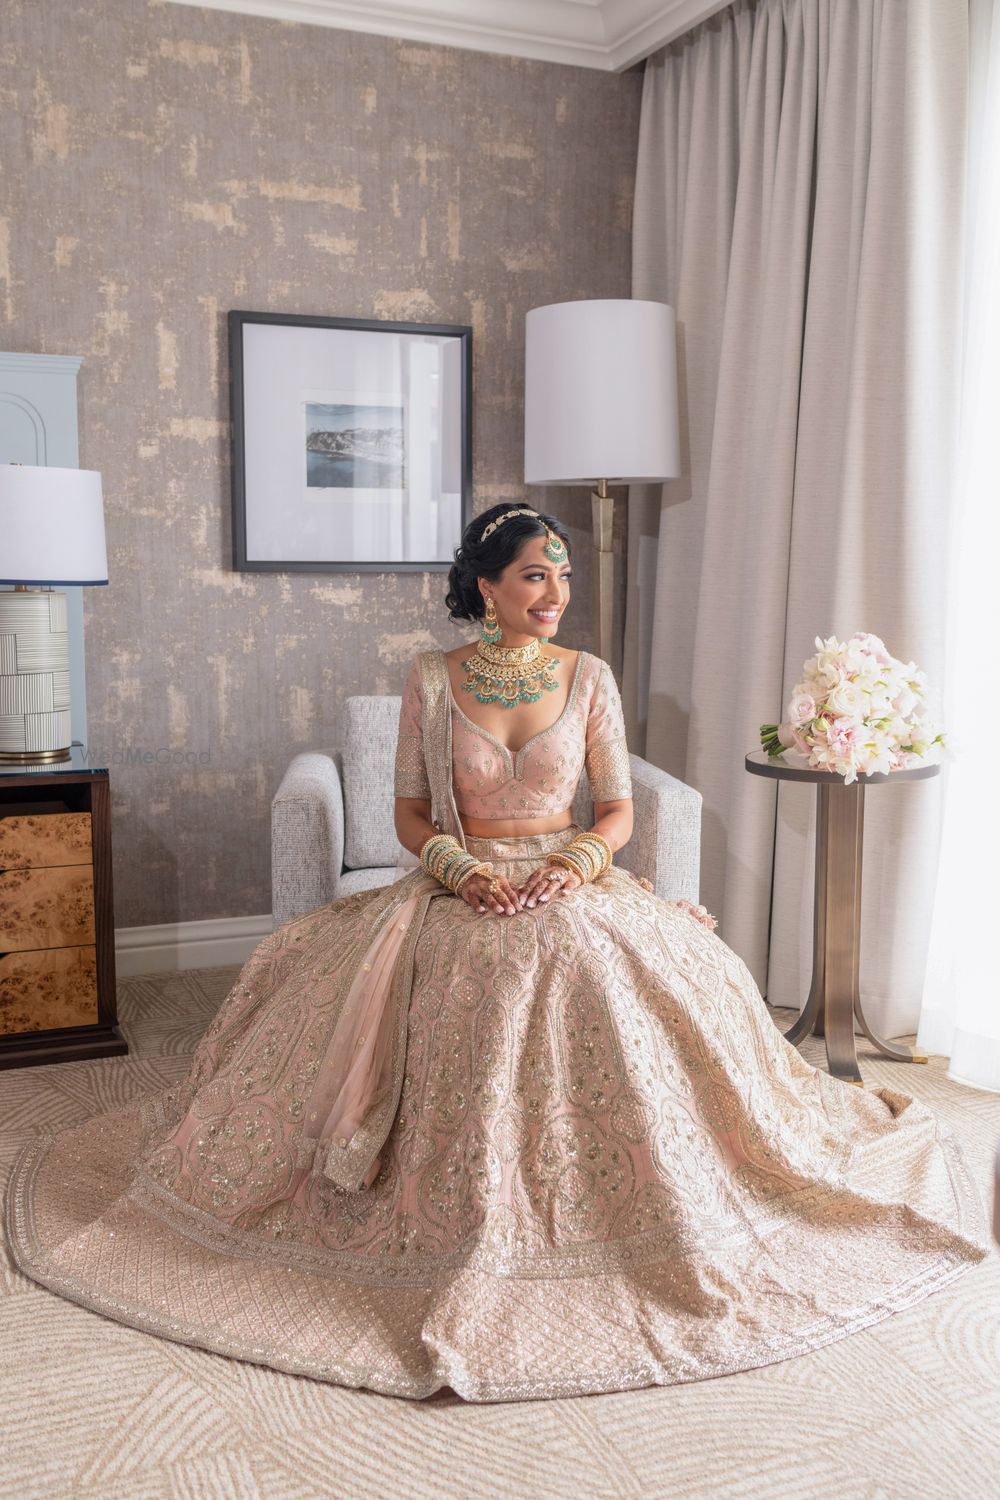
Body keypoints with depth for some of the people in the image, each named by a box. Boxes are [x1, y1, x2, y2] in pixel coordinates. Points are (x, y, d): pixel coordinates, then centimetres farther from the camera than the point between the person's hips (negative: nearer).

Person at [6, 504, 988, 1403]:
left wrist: (576, 864, -15)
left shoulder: (588, 676, 4)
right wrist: (462, 868, -15)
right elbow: (410, 815, 3)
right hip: (457, 886, -1)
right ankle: (465, 1214, -5)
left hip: (569, 882, 1)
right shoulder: (432, 678, 1)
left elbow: (618, 809, 5)